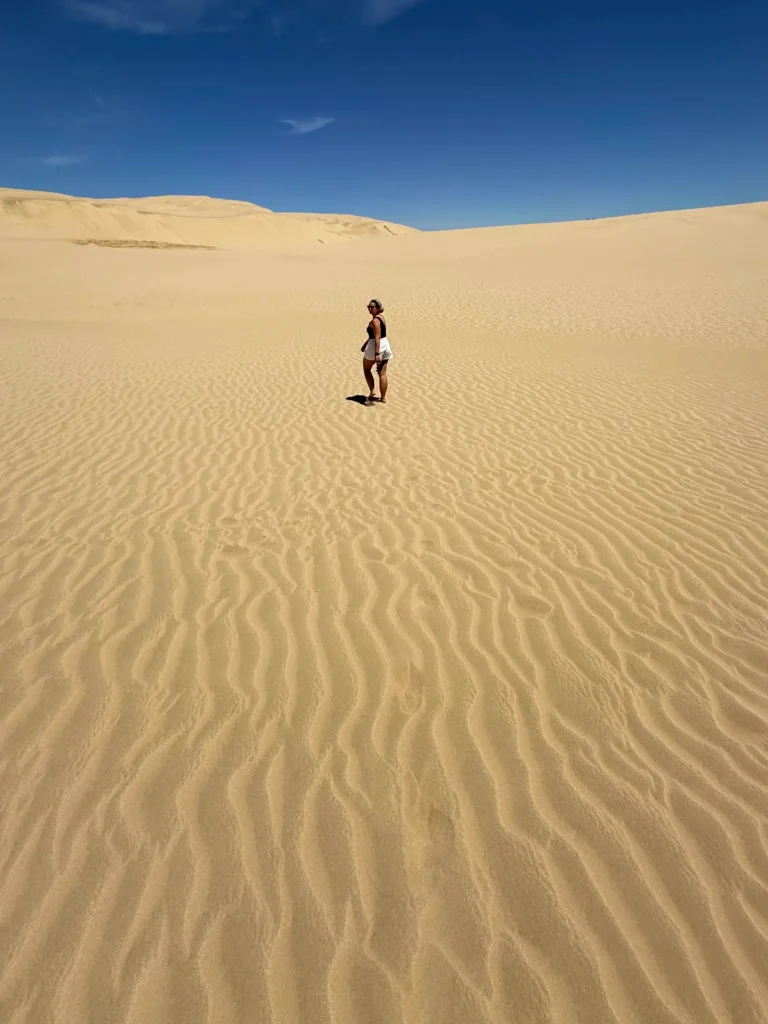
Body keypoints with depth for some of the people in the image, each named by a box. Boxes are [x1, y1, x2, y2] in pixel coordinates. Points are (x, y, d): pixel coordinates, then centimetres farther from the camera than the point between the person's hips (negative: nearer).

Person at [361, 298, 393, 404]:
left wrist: (376, 354, -28)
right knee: (382, 373, 9)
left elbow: (377, 338, -24)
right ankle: (383, 398, 12)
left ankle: (372, 391, 7)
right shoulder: (381, 317, 13)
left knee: (366, 368, 15)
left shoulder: (375, 321, -17)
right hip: (385, 344, 8)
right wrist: (365, 344, 28)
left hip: (376, 346, -8)